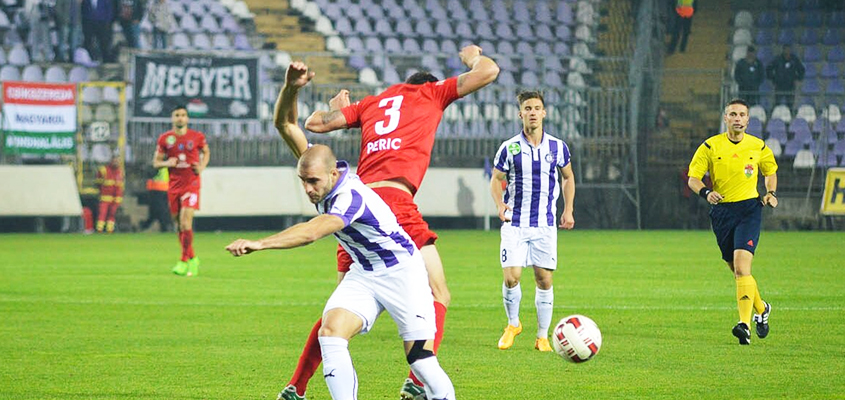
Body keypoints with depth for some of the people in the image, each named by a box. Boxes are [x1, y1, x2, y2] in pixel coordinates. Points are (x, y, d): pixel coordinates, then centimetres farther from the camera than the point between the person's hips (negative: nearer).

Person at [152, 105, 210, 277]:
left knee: (185, 221, -16)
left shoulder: (197, 137, 1)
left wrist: (202, 167, 1)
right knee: (178, 224, 8)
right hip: (174, 185, 3)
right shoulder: (165, 139, 3)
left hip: (191, 184, -3)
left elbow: (206, 152, 19)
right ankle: (192, 258, 24)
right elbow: (156, 162, 8)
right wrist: (167, 163, -14)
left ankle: (184, 261, -11)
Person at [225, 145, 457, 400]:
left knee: (421, 362, -14)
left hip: (401, 271, -8)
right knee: (330, 331, -17)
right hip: (363, 273, 8)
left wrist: (259, 244, -55)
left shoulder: (351, 197, -33)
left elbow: (310, 233, -48)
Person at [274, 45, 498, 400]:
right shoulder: (432, 93, 15)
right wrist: (473, 57, 36)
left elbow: (314, 123, 23)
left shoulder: (370, 103, 26)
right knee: (438, 294, -1)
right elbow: (488, 71, 14)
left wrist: (337, 107, 44)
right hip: (394, 198, -6)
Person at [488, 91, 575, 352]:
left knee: (544, 280, 1)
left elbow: (567, 177, 18)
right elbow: (496, 179, 8)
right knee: (511, 277, -11)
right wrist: (500, 205, -11)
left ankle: (543, 336, 12)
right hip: (515, 224, -1)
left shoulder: (558, 147, 3)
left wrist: (568, 210, 10)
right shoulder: (509, 148, -2)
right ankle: (513, 324, 14)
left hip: (545, 225, 1)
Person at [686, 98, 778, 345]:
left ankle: (745, 324, -25)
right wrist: (705, 192, -21)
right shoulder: (710, 147, 0)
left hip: (749, 207, -2)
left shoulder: (758, 147, 4)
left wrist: (771, 193, 3)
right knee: (736, 270, 10)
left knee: (741, 266, -19)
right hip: (721, 211, 2)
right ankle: (761, 309, 37)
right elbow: (693, 178, -1)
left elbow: (770, 172, 21)